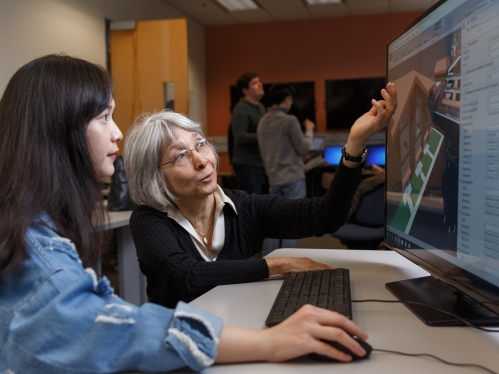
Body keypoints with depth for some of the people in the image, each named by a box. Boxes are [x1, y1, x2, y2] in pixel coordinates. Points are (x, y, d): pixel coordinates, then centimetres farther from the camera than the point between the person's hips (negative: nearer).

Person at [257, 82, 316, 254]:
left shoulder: (263, 121, 7)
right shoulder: (289, 120, -12)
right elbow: (303, 149, -7)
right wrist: (309, 130, 7)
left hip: (273, 178, 7)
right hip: (293, 177, -7)